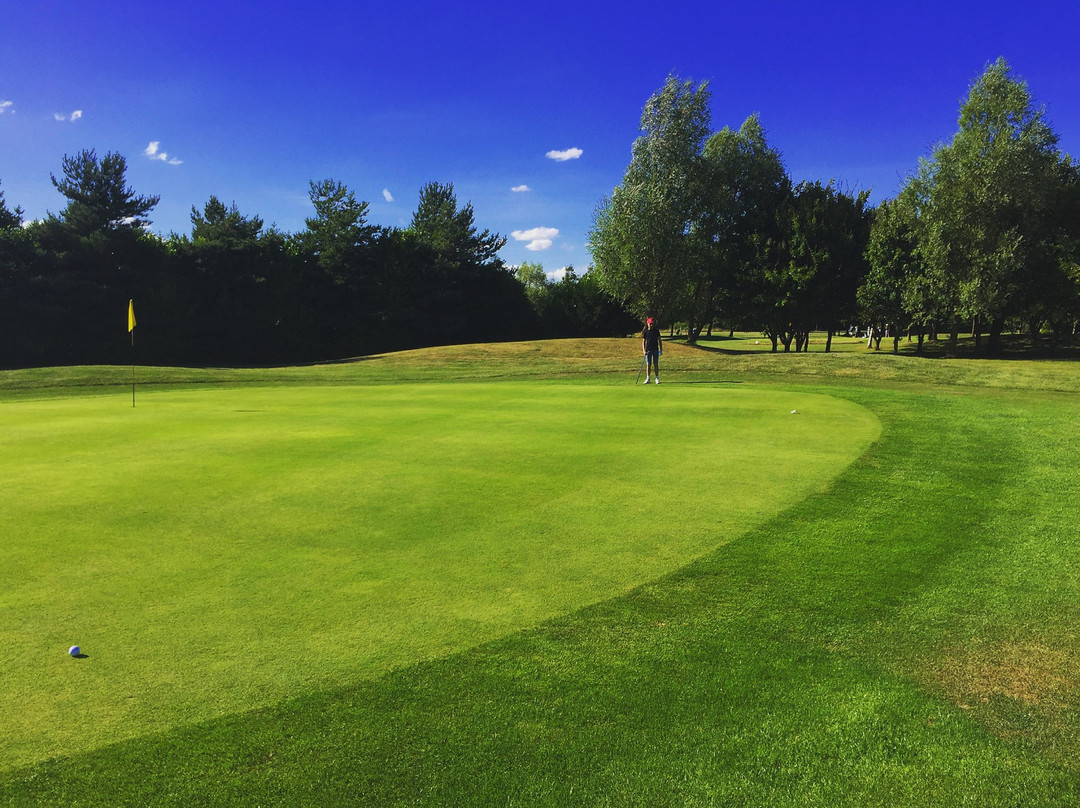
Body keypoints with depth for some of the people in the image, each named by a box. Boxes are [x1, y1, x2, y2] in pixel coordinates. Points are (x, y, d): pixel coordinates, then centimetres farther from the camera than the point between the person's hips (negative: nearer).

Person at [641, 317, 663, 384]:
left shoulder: (656, 331, 6)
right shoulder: (645, 332, 3)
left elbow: (659, 340, 9)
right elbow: (643, 341, 3)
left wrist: (661, 349, 2)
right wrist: (644, 350, -7)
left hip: (655, 349, 1)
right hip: (648, 350, -1)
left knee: (656, 364, 2)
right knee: (648, 364, 0)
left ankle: (657, 378, 7)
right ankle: (647, 379, 5)